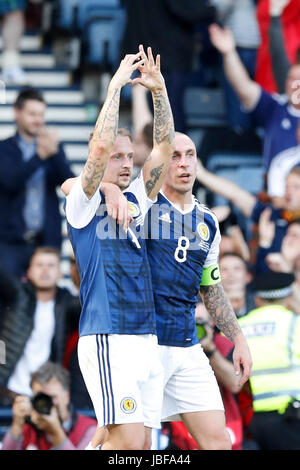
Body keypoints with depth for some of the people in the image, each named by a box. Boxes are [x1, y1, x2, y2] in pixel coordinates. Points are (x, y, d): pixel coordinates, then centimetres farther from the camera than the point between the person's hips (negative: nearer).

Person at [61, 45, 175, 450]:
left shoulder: (136, 200, 17)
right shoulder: (82, 202, 0)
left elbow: (164, 146, 13)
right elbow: (101, 146, -16)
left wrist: (159, 90, 3)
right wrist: (115, 86, -11)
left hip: (147, 340, 7)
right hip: (107, 340, -7)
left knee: (141, 443, 3)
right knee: (129, 442, -17)